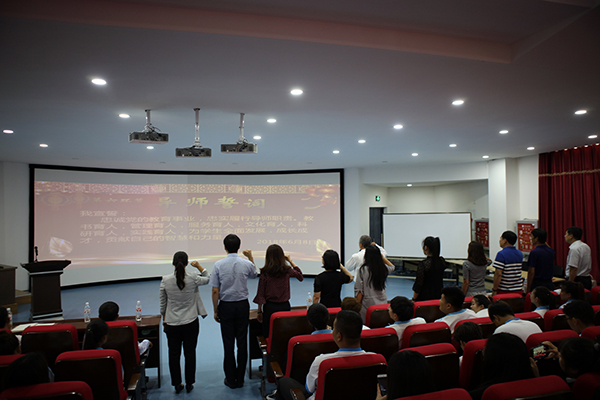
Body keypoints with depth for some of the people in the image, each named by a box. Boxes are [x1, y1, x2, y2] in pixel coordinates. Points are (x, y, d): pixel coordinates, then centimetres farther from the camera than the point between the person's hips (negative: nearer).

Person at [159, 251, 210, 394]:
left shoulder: (165, 280, -10)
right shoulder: (193, 278, -15)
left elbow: (162, 303, 1)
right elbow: (207, 278, 7)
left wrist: (164, 318, 15)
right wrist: (199, 266, 12)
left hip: (172, 324, 1)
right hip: (191, 323, -1)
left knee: (174, 355, 15)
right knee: (190, 354, 13)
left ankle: (177, 385, 25)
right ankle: (189, 384, 23)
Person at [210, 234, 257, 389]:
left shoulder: (218, 265, -10)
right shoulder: (247, 263, -7)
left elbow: (215, 291, -8)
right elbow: (254, 275, 18)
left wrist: (215, 310, 3)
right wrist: (251, 258, 25)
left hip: (226, 307, -1)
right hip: (242, 306, 1)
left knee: (228, 343, 8)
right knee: (242, 342, 10)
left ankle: (231, 379, 18)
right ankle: (240, 379, 19)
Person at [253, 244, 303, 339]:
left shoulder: (265, 273, -9)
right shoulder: (287, 271, -4)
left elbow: (261, 294, -4)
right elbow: (300, 276, 16)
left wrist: (260, 311, 6)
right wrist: (290, 261, 14)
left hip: (270, 307, -2)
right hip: (285, 306, 2)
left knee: (268, 336, 8)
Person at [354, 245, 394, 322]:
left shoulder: (363, 270, -11)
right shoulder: (384, 269, -2)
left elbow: (359, 291, -9)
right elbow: (392, 267, 25)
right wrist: (380, 255, 23)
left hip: (368, 304, -4)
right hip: (383, 303, 4)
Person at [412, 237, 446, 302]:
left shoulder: (423, 264, -20)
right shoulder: (442, 261, -3)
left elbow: (418, 286, -14)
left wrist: (413, 299, -3)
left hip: (425, 297, -6)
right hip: (438, 296, 7)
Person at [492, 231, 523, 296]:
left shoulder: (501, 254, -16)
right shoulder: (520, 254, 8)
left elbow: (498, 274, -19)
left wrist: (494, 290, -13)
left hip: (504, 290, -7)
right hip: (519, 289, 7)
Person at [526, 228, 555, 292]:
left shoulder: (534, 252, -16)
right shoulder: (551, 251, 3)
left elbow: (531, 272, -17)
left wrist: (528, 289, -12)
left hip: (537, 284, -7)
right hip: (549, 284, 7)